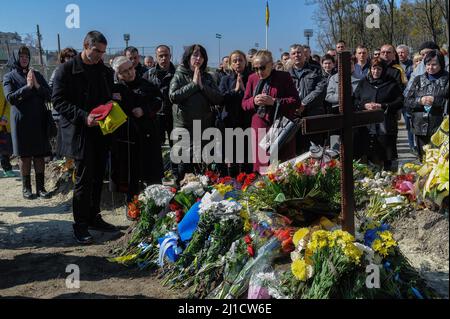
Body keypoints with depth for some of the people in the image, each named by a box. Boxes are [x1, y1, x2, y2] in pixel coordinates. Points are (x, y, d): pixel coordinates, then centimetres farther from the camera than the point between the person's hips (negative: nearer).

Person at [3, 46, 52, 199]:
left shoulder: (37, 75, 10)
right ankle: (26, 187, 14)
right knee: (24, 155, 4)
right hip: (21, 122, -2)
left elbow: (49, 95, 4)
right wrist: (27, 86, -16)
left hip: (39, 121, 2)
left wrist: (37, 85, -12)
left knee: (40, 155, 1)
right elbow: (10, 98, -10)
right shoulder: (9, 77, 4)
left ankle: (40, 187, 8)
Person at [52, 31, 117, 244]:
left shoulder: (105, 71, 12)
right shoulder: (67, 70, -5)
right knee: (84, 178, -5)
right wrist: (83, 116, -21)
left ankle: (94, 217, 24)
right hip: (79, 133, -6)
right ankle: (80, 225, 6)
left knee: (98, 177, 11)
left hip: (101, 131, 6)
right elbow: (58, 101, -10)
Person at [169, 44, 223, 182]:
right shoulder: (179, 76, 2)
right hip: (183, 125, -3)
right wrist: (193, 84, -12)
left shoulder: (207, 77, 10)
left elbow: (218, 99, 0)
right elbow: (173, 96, -15)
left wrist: (202, 86, -10)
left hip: (204, 126, 3)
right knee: (183, 166, -4)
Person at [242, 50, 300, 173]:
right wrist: (254, 101, -8)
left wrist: (273, 101, -16)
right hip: (259, 128, 4)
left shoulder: (284, 77, 0)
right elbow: (244, 104, 14)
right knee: (261, 163, 3)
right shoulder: (252, 79, 12)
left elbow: (296, 102, -6)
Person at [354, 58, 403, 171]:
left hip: (386, 126, -2)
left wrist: (383, 106, -12)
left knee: (387, 157, 0)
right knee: (370, 156, 4)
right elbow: (354, 100, 11)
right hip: (367, 126, 2)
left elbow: (400, 102, -1)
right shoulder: (363, 83, 13)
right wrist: (364, 105, -9)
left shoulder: (392, 84, 5)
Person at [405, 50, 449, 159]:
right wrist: (420, 101, -9)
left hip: (440, 128, -3)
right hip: (420, 128, 4)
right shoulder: (418, 80, 14)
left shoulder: (446, 79, 2)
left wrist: (435, 101, -17)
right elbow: (407, 101, 8)